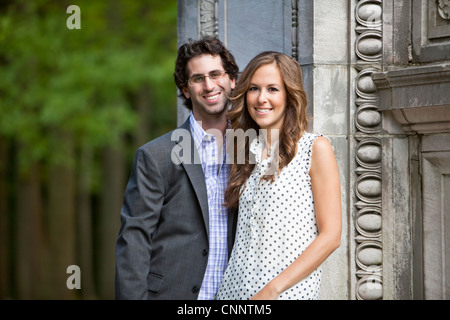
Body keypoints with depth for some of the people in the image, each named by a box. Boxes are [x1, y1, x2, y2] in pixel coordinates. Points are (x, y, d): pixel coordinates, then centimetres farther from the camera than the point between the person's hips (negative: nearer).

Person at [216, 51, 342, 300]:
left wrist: (273, 289, -14)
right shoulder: (245, 151, 11)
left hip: (289, 290, -4)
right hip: (234, 289, 4)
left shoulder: (315, 148, -4)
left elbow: (330, 236, -9)